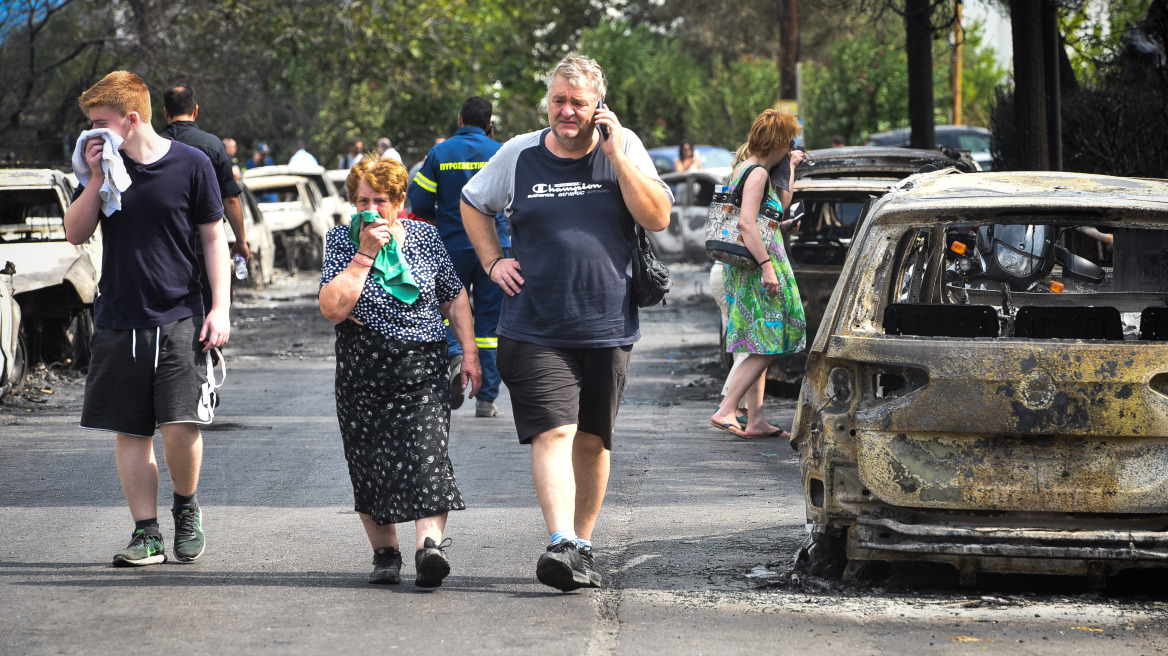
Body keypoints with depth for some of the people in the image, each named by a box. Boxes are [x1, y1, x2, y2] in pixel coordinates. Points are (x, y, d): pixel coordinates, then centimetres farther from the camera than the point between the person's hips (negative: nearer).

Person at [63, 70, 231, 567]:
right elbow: (75, 234, 3)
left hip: (179, 319, -3)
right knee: (131, 432, 3)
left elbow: (214, 238, 2)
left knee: (180, 427, -13)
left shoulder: (191, 164, -4)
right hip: (118, 321, 4)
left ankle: (186, 507, 13)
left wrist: (220, 307, -5)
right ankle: (147, 534, 10)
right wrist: (96, 179, -10)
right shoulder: (105, 164, 5)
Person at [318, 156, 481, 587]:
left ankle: (430, 544, -29)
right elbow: (333, 308, -14)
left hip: (422, 365, -1)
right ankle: (385, 553, 15)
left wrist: (469, 351, 8)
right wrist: (365, 253, -16)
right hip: (363, 370, 1)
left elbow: (454, 297, 15)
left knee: (425, 454, -17)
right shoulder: (341, 241, 0)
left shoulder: (424, 236, 5)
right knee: (369, 462, 3)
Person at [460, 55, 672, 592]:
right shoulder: (519, 155, 4)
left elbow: (658, 219, -8)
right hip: (535, 329, -1)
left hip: (607, 327, 1)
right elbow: (472, 204, 20)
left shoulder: (624, 148, 2)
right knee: (553, 432, -16)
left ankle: (582, 543, 21)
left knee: (592, 440, 9)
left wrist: (616, 156, -14)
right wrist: (493, 263, 7)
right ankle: (562, 545, -25)